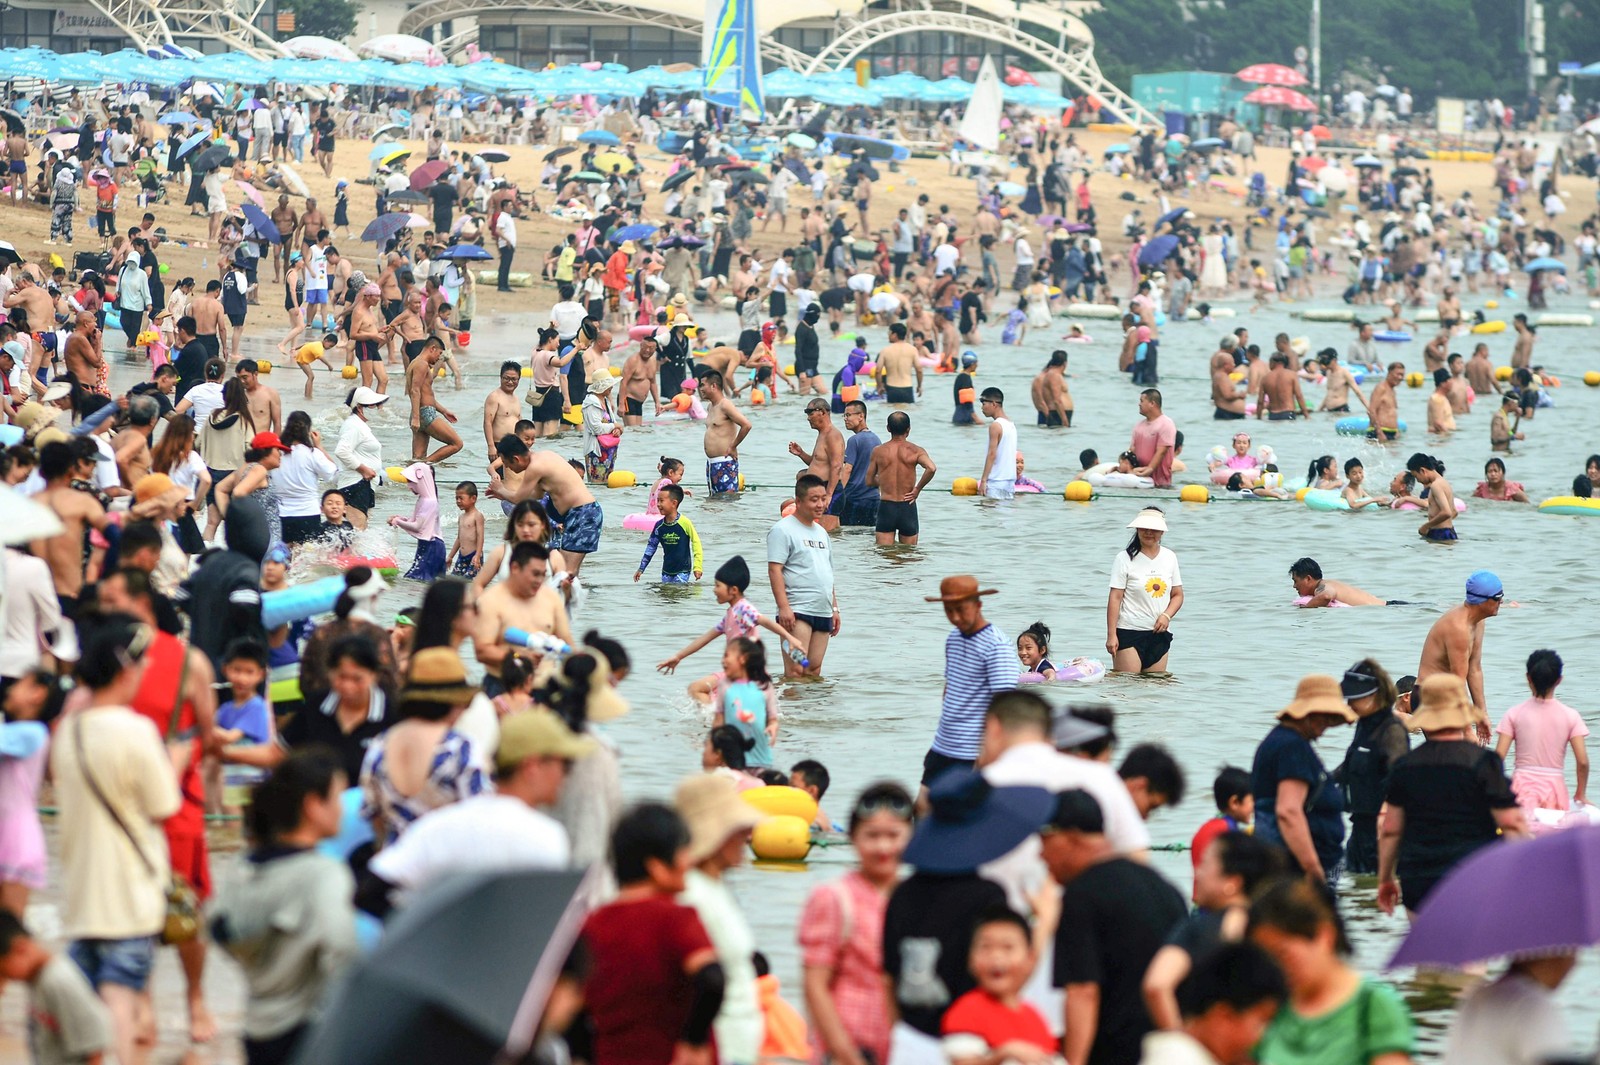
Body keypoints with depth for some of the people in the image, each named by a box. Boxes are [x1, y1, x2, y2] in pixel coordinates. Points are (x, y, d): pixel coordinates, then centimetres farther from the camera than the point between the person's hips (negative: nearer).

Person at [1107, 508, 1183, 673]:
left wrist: (1166, 615, -6)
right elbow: (1115, 598, -6)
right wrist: (1111, 635, -12)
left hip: (1159, 633, 4)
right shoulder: (1125, 559, -3)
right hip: (1129, 633, -4)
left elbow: (1177, 595, 15)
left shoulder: (1169, 557, 10)